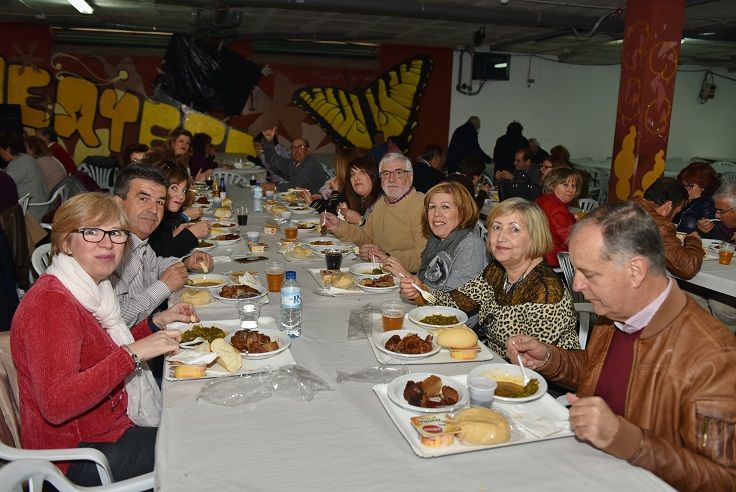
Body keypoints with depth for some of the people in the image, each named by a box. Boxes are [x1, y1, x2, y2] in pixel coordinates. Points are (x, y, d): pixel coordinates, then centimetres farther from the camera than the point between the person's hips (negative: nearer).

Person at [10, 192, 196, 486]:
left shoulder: (91, 288, 6)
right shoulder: (50, 302, -24)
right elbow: (56, 405, -33)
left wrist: (157, 323, 4)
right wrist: (134, 353, -34)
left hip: (115, 423, 9)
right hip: (79, 455, -9)